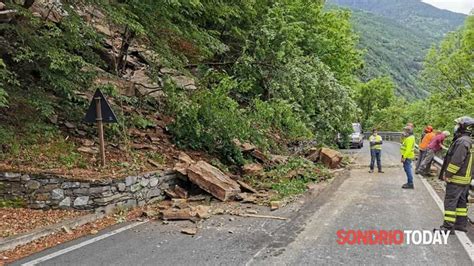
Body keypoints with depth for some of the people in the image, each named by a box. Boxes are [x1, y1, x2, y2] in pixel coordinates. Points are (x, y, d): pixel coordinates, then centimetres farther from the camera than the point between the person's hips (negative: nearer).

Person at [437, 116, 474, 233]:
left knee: (450, 201, -5)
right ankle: (461, 224, 24)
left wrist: (447, 174, -16)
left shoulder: (462, 141, -19)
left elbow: (456, 161, -24)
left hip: (457, 179, -10)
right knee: (461, 201, 16)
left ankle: (448, 226, -3)